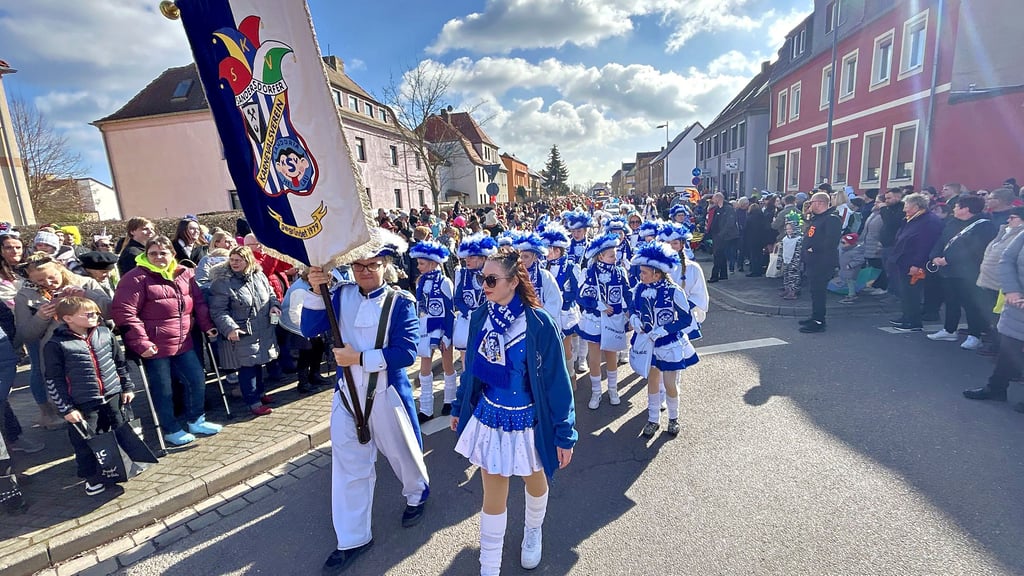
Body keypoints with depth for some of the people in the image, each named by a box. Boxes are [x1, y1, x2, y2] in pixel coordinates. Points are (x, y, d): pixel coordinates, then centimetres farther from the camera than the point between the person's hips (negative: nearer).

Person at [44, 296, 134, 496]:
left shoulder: (105, 334, 0)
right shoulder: (57, 344, -11)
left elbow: (120, 362, 10)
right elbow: (53, 380, -8)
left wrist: (127, 387, 10)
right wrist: (66, 408, -10)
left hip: (112, 396, 4)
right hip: (82, 404, -4)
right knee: (85, 441, 6)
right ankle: (92, 476, 25)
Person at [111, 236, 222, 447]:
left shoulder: (185, 274, 5)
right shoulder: (136, 278, -12)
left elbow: (199, 302, 12)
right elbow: (123, 312, -17)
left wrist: (207, 325, 4)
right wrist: (140, 342, -20)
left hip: (183, 343, 6)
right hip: (154, 346, -6)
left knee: (197, 380, 11)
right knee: (163, 390, 7)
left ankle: (196, 421, 30)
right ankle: (171, 430, 25)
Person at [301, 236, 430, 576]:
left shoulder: (399, 302, -10)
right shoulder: (341, 295, 0)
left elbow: (406, 352, -18)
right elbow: (309, 329, -8)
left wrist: (360, 358, -23)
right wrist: (315, 291, -22)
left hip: (386, 393, -3)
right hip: (347, 394, 3)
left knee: (402, 452, 18)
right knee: (349, 465, 11)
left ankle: (417, 495, 49)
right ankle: (352, 539, 29)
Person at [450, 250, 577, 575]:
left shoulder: (538, 323, -20)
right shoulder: (480, 318, -7)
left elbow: (556, 381, -15)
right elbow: (472, 368, 5)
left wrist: (564, 434, -12)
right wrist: (459, 408, 13)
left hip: (528, 422, -2)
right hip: (488, 419, 2)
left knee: (535, 481, 24)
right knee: (493, 495, 13)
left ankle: (534, 530, 56)